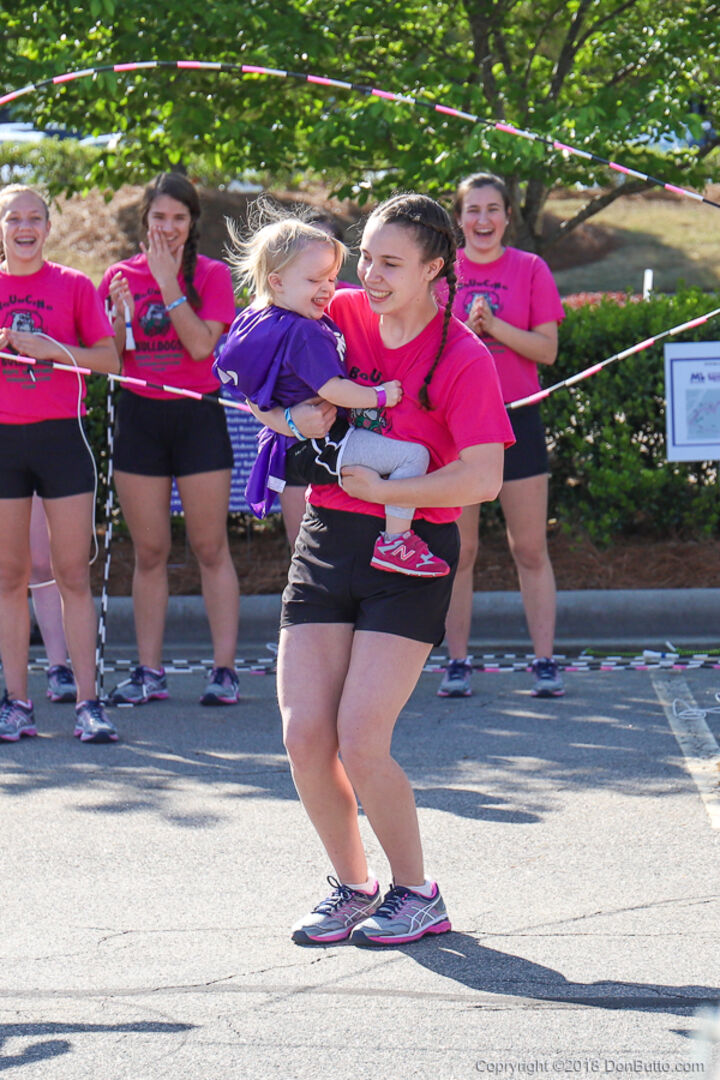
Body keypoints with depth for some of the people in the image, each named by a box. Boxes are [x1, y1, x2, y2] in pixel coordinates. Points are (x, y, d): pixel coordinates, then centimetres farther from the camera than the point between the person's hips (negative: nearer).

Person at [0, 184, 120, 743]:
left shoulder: (74, 286, 3)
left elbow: (110, 358, 2)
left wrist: (54, 348, -12)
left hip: (61, 437, -2)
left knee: (74, 574, -3)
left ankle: (88, 702, -2)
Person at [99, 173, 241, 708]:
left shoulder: (212, 275, 0)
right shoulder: (122, 276, 7)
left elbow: (202, 346, -14)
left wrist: (169, 282, -15)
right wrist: (120, 314, -13)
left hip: (198, 417, -2)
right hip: (139, 417, 2)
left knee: (211, 547, -2)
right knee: (149, 551, 5)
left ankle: (224, 669, 0)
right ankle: (149, 672, 9)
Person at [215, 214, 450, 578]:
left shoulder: (262, 319, 10)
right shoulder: (305, 333, -22)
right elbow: (331, 388, -27)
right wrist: (379, 396, -17)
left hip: (292, 446, 11)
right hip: (317, 449, -11)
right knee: (413, 454, -18)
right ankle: (395, 542, -15)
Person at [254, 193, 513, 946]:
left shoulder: (464, 360, -11)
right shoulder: (341, 314, 4)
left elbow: (482, 480, -19)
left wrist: (379, 487, -17)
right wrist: (289, 418, -6)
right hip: (325, 540, 5)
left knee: (361, 740, -13)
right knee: (304, 736, -3)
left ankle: (417, 895, 7)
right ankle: (352, 887, 18)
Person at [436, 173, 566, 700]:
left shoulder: (530, 270, 4)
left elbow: (547, 348, -2)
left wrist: (494, 325, -15)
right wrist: (466, 328, -14)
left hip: (517, 418, 0)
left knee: (531, 550, 0)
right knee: (458, 551, 1)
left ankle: (545, 661, 2)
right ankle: (458, 662, 6)